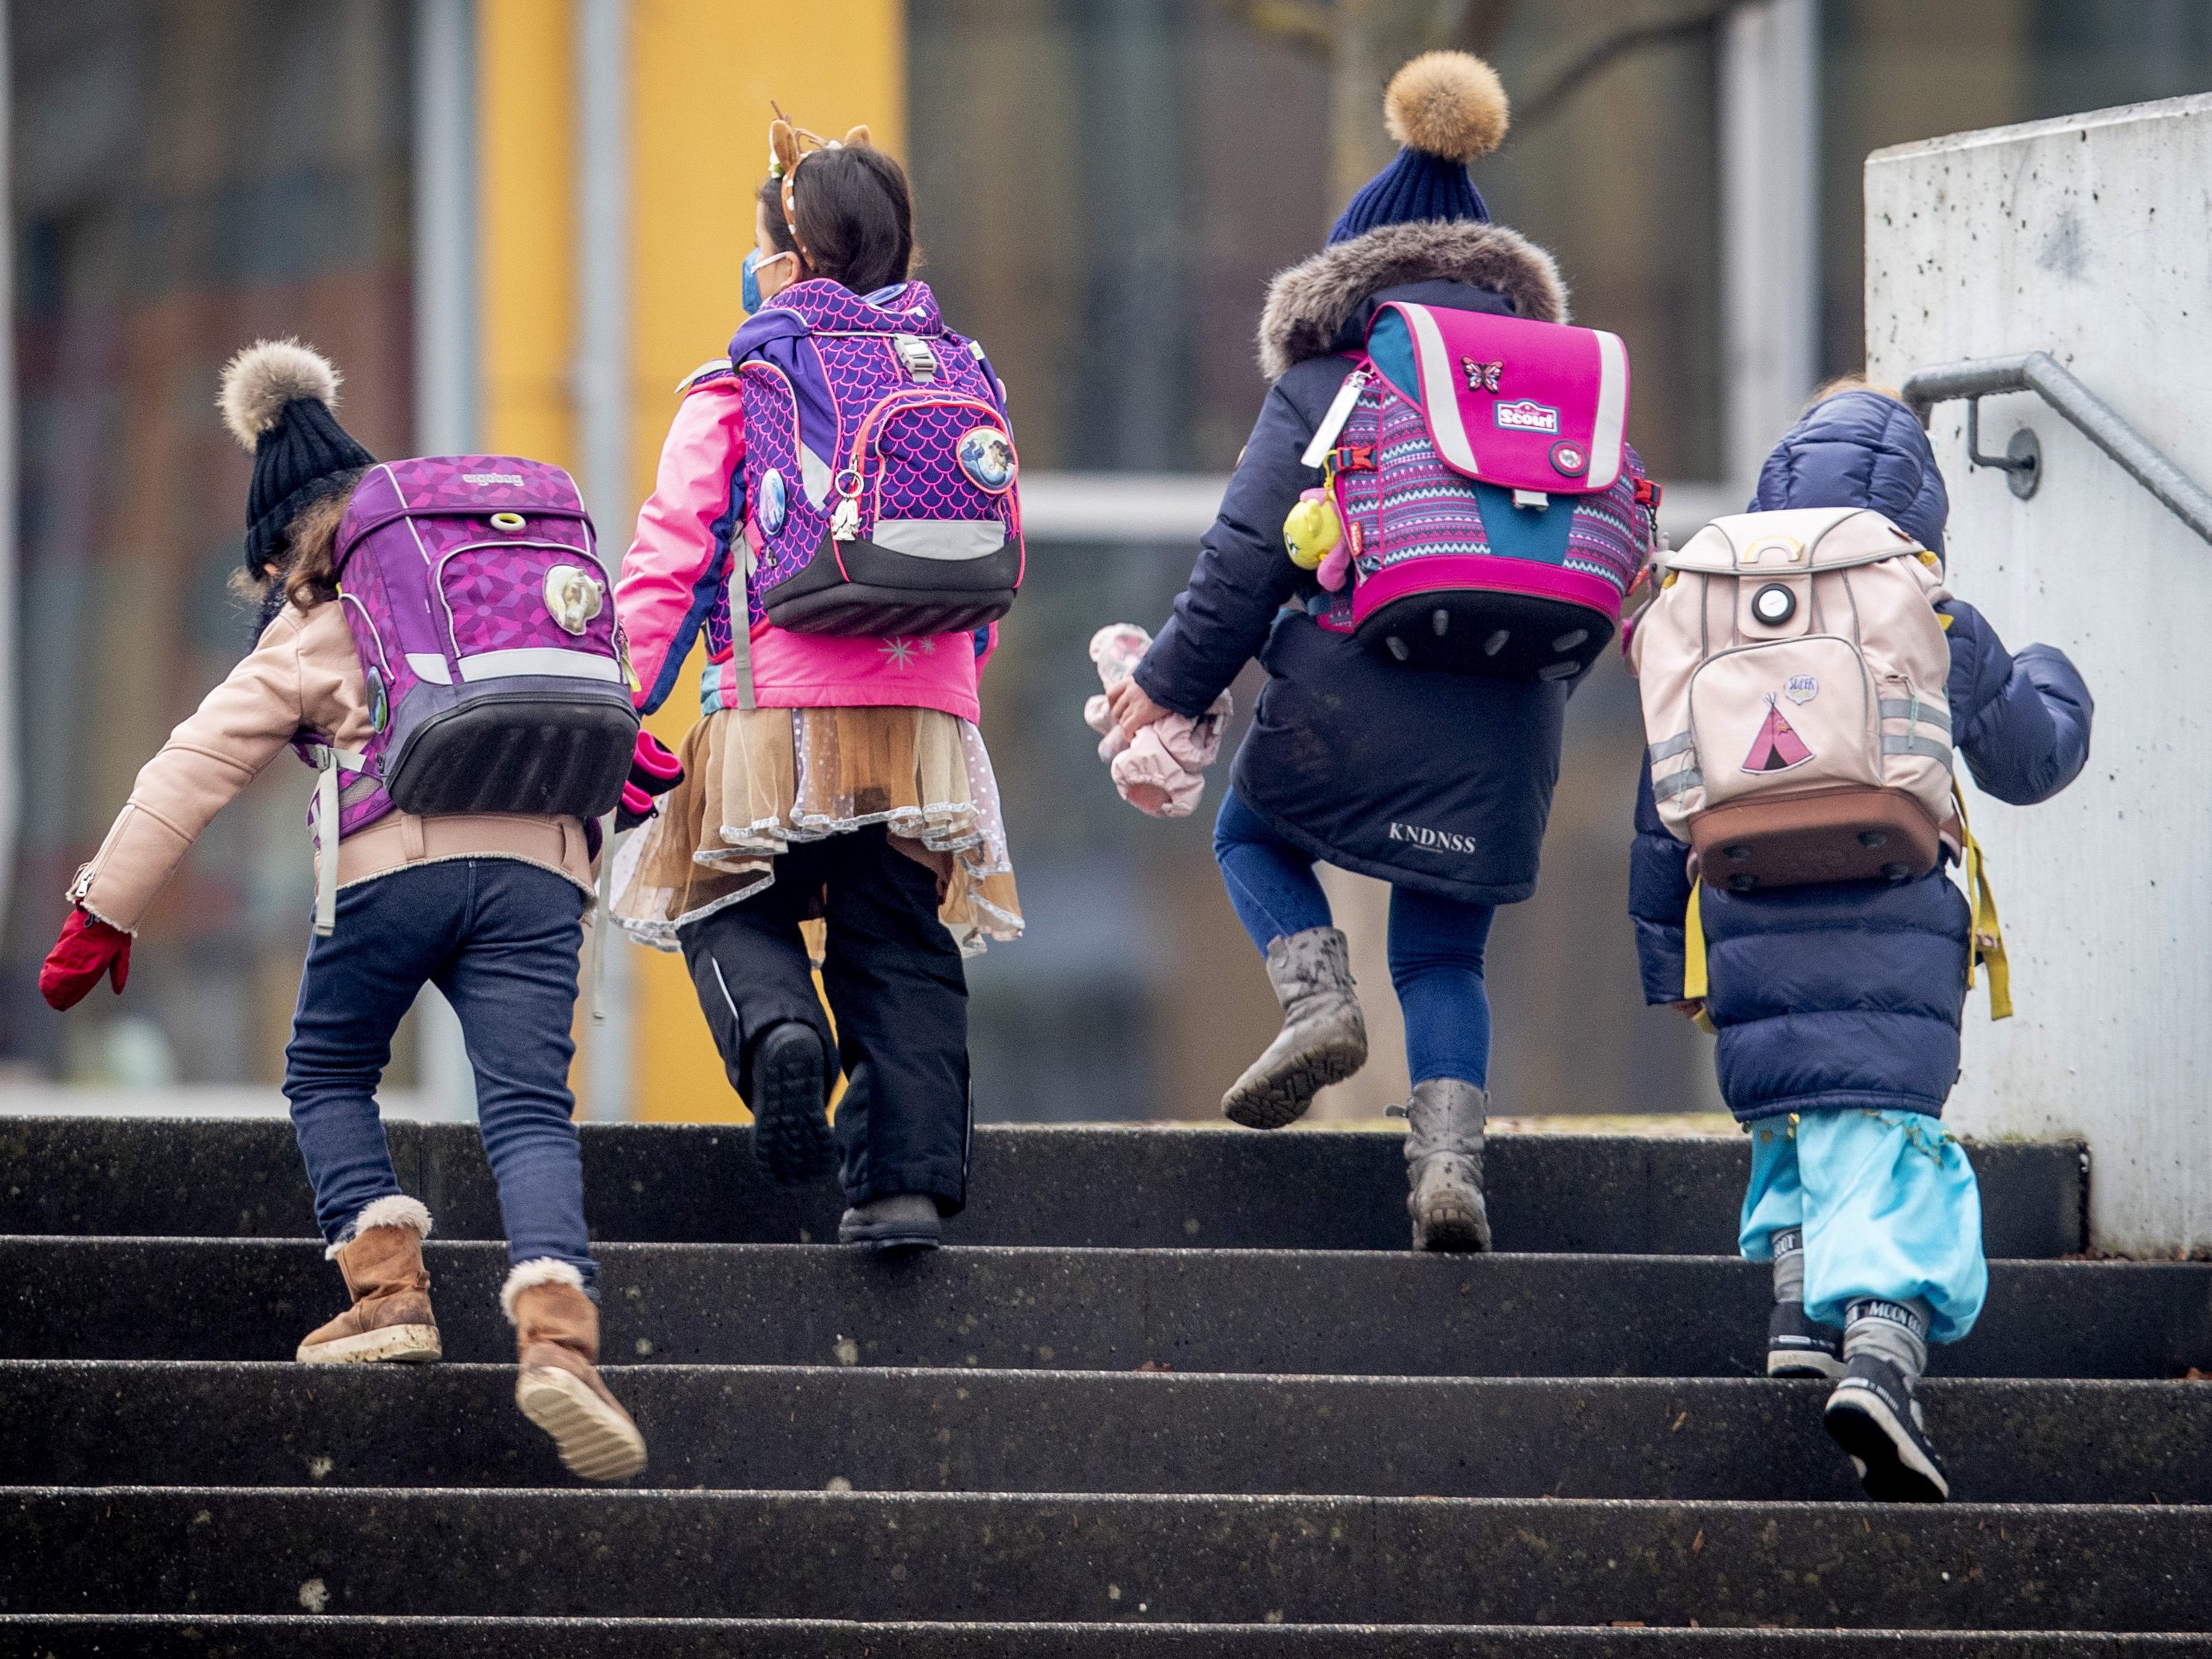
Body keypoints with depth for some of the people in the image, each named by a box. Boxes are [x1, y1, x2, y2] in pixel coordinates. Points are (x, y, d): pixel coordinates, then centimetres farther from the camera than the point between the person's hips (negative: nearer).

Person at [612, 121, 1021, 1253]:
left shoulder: (740, 386, 0)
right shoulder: (961, 377, 14)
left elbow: (669, 556, -5)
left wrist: (620, 704, -4)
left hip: (776, 706, -3)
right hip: (927, 716, 3)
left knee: (735, 912, 13)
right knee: (902, 949, 10)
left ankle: (777, 1032, -19)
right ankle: (909, 1178, -2)